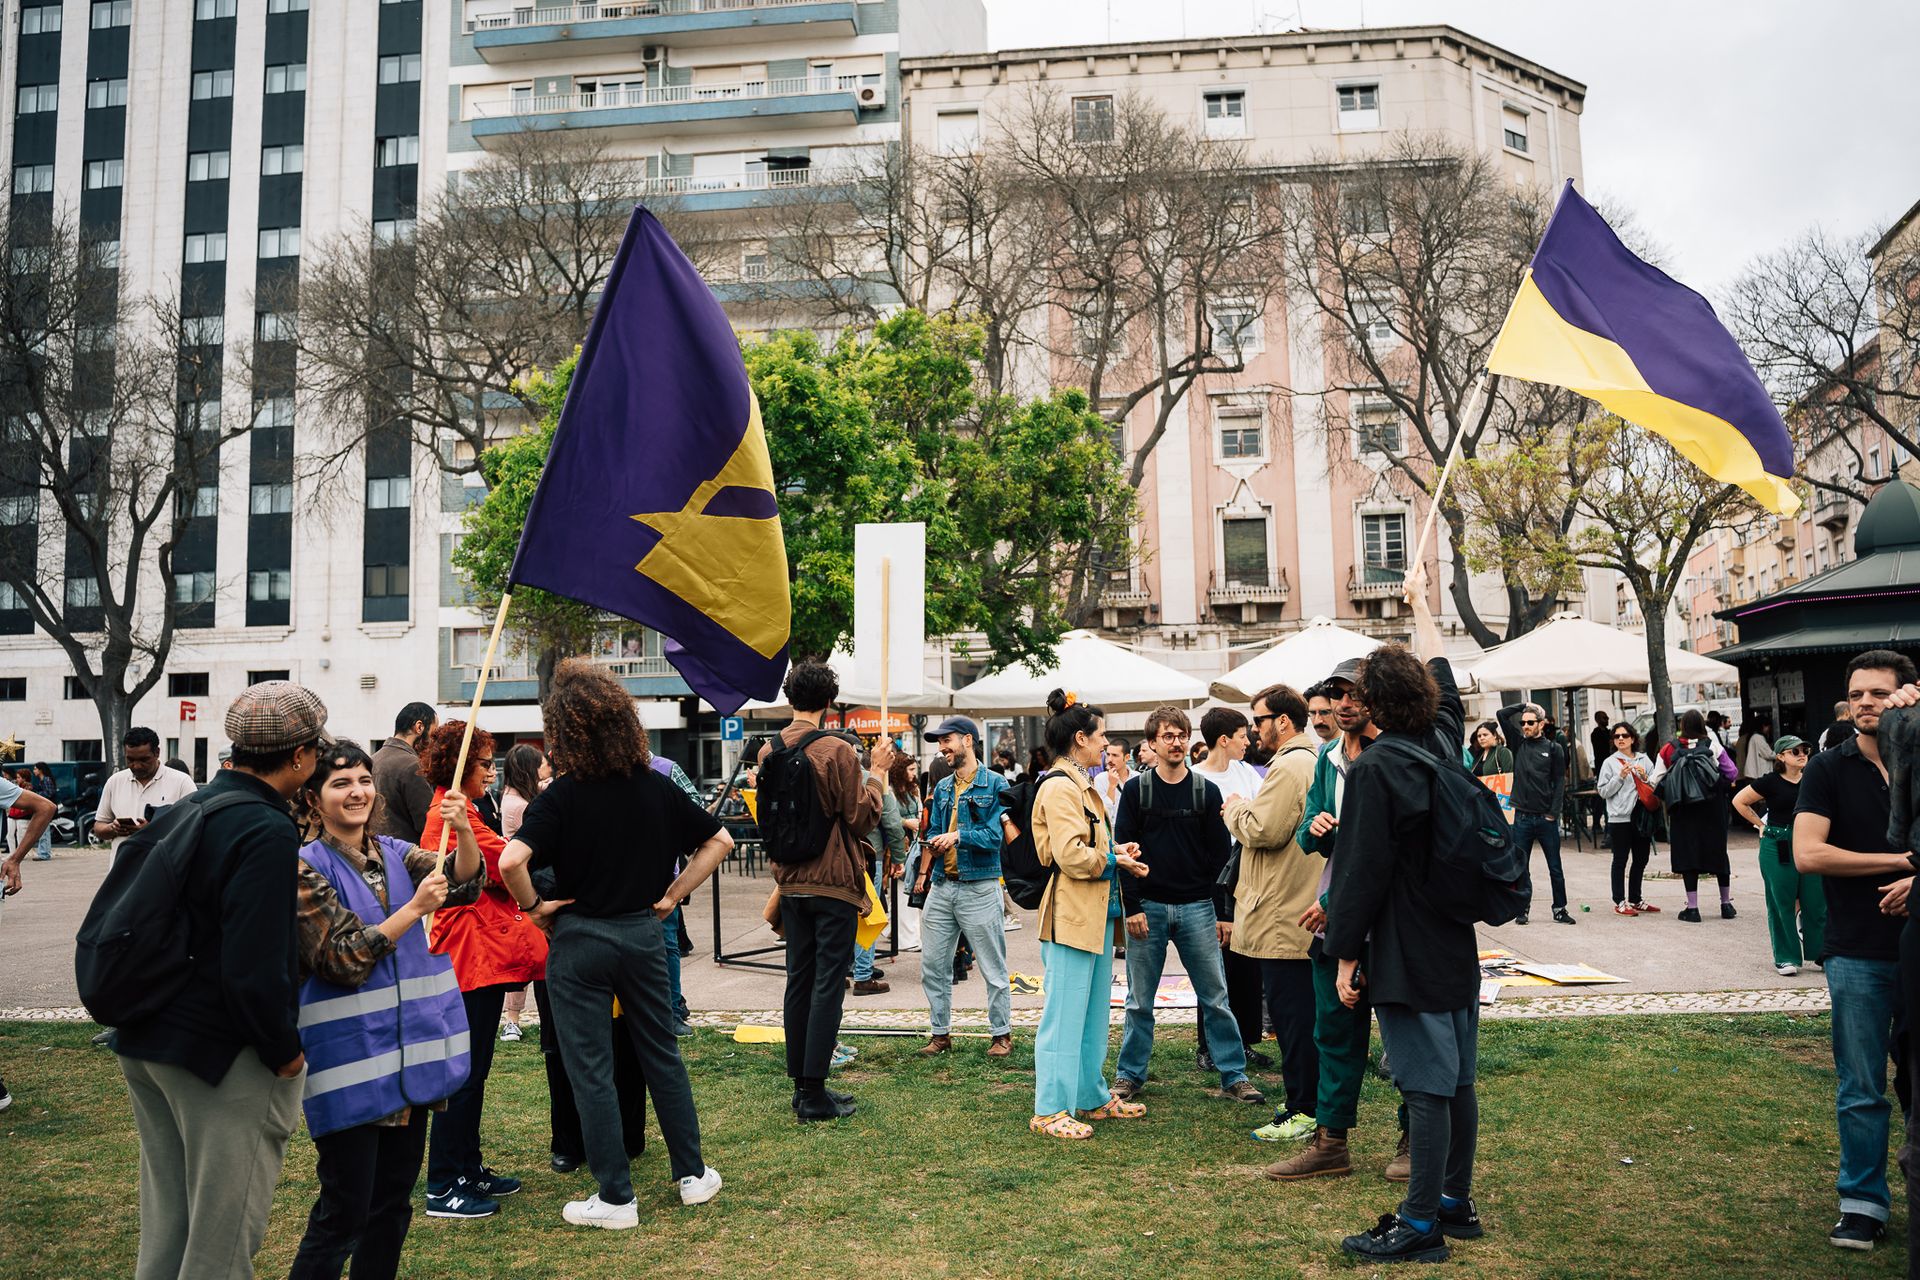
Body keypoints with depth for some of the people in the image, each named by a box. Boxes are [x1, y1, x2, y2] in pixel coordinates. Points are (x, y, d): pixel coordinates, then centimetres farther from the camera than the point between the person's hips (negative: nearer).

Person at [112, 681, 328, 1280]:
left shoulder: (185, 809, 5)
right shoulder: (268, 832, -21)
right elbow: (255, 971, -25)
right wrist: (286, 1053, -11)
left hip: (142, 1042, 9)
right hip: (223, 1052, -9)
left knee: (165, 1224, 21)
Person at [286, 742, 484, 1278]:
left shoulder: (396, 853, 8)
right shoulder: (308, 867, -9)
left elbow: (464, 883, -7)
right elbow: (342, 961, -14)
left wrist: (464, 831, -25)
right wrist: (413, 909, -20)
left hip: (411, 1048, 6)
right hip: (349, 1056, -6)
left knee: (394, 1199, 15)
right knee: (345, 1210, -1)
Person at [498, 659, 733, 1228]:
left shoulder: (561, 796, -15)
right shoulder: (657, 787, -3)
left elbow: (511, 861, -28)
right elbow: (719, 840, 2)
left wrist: (535, 905, -10)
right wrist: (672, 895, 5)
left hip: (580, 940, -4)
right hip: (645, 934, 4)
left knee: (590, 1068, 8)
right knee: (662, 1053, 17)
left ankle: (616, 1198, 16)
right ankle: (693, 1173, 26)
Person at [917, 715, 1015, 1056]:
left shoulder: (995, 785, -5)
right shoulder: (942, 788, 13)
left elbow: (996, 835, -12)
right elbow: (934, 831, 14)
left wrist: (959, 836, -24)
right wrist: (935, 844, -8)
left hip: (979, 888, -6)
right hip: (942, 886, 6)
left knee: (993, 968, 3)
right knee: (932, 965, 9)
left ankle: (1002, 1034, 18)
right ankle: (940, 1032, 23)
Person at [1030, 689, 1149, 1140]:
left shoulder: (1081, 786, 17)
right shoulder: (1059, 788, -15)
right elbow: (1072, 856, -23)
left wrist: (1117, 854, 5)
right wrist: (1116, 861, -8)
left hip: (1097, 913, 10)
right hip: (1071, 914, -10)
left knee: (1094, 1014, 17)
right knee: (1064, 1014, -4)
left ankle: (1092, 1097, 27)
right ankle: (1049, 1110, 4)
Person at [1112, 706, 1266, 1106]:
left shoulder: (1207, 791, 4)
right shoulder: (1136, 790, 1)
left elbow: (1221, 853, 4)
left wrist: (1220, 911, -1)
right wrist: (1132, 907, -8)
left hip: (1196, 908, 1)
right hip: (1148, 907, -1)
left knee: (1216, 997, 4)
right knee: (1140, 999, 8)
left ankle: (1233, 1076, 15)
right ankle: (1130, 1075, 19)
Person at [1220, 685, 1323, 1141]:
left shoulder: (1287, 767, -17)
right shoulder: (1311, 761, 17)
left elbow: (1263, 831, -23)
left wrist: (1235, 808, -6)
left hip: (1282, 918, -11)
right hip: (1299, 912, 11)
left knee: (1291, 1016, -3)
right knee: (1301, 1013, 17)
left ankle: (1304, 1112, 3)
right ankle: (1308, 1100, 25)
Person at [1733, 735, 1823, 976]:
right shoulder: (1770, 782, -7)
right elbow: (1739, 801, 0)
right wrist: (1761, 825, -1)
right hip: (1777, 847, -4)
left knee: (1815, 900, 3)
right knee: (1782, 904, 2)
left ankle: (1817, 952, 18)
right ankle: (1786, 958, 11)